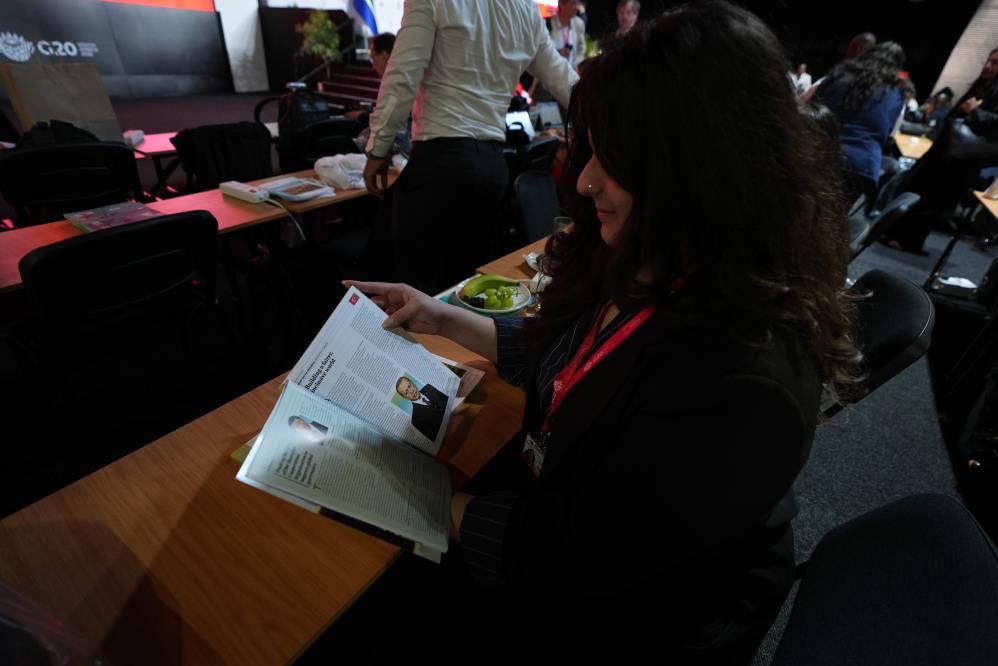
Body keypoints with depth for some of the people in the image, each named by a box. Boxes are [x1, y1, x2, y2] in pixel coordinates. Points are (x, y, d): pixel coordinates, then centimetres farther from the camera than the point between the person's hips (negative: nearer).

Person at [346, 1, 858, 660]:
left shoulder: (741, 381, -37)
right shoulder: (651, 266, -12)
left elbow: (579, 554, -28)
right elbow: (562, 354, 4)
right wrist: (444, 318, 1)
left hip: (617, 612, -5)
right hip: (555, 490, 6)